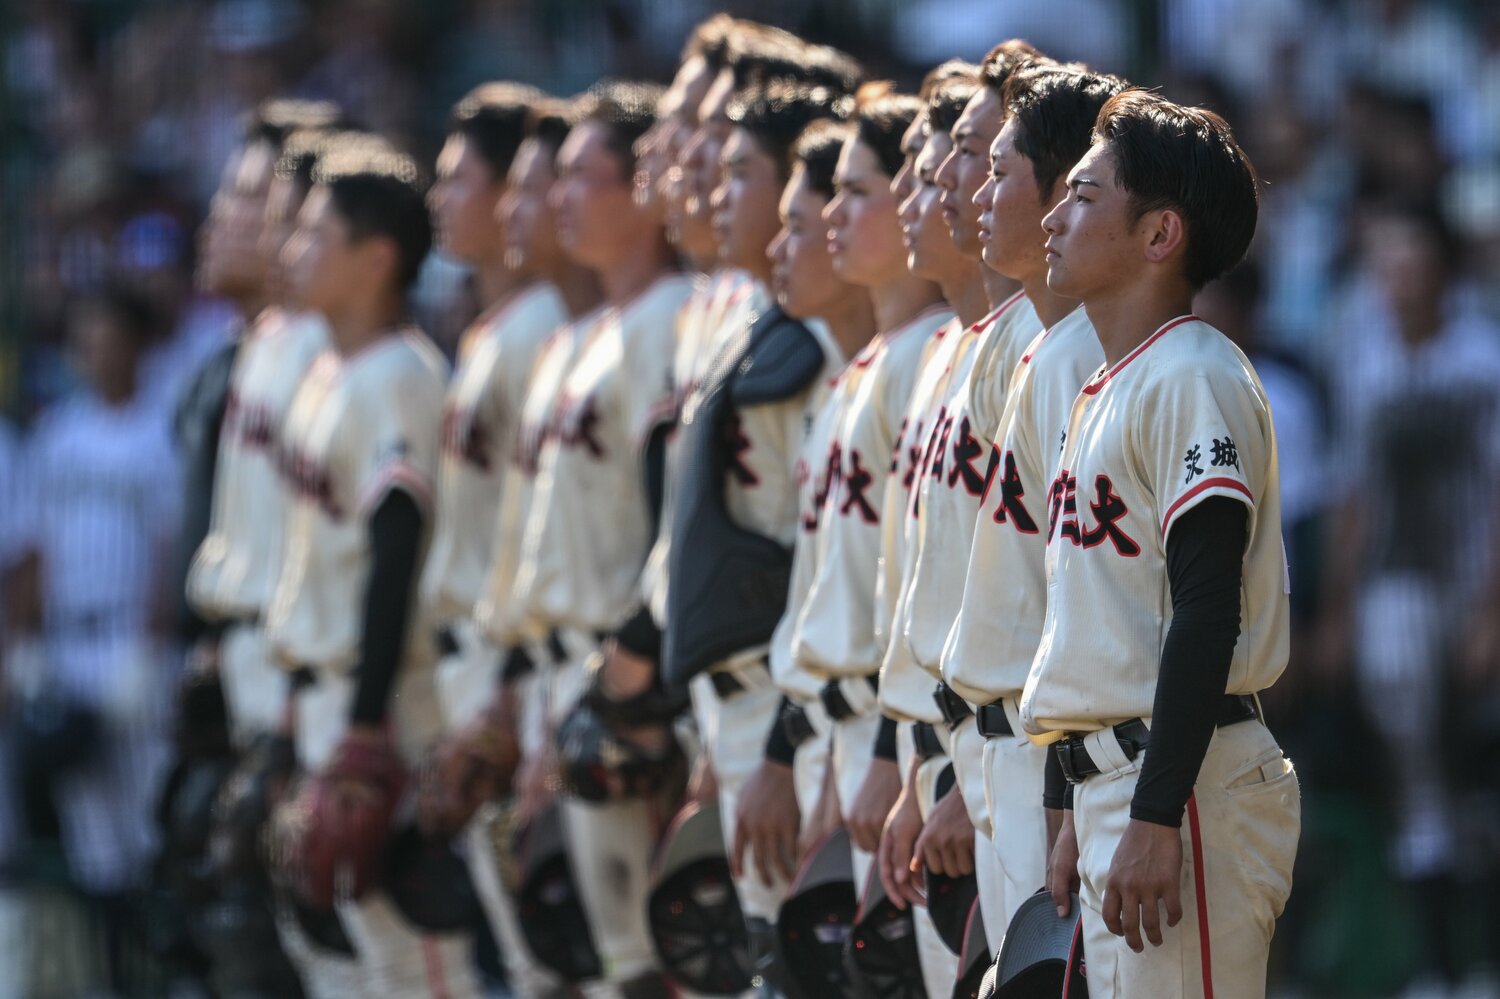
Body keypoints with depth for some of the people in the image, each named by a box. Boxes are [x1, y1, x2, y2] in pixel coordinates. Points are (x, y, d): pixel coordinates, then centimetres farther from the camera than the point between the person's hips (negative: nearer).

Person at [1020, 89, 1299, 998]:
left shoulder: (1195, 378, -11)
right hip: (1116, 784, 10)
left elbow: (1207, 610, -19)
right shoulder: (1111, 388, 19)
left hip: (1185, 785, -10)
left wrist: (1156, 817, -23)